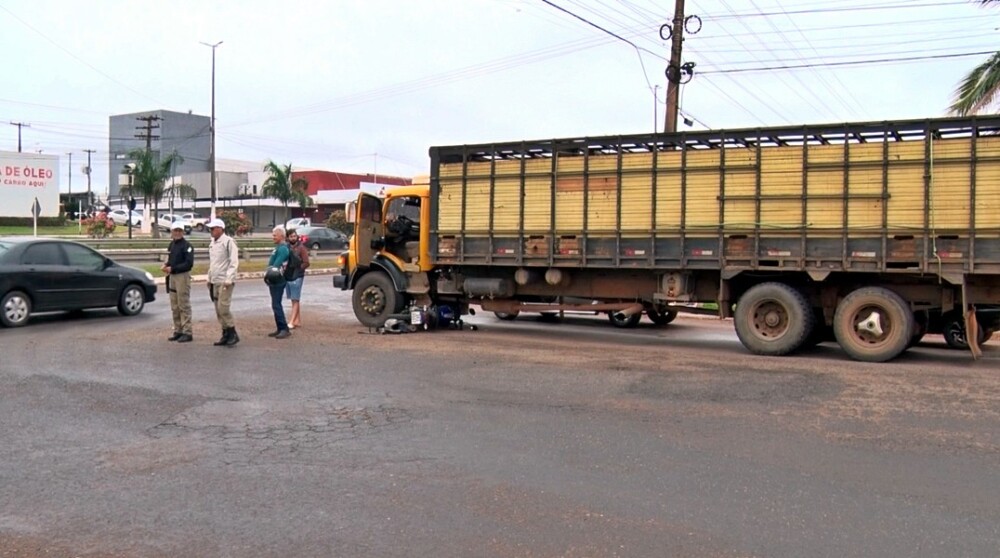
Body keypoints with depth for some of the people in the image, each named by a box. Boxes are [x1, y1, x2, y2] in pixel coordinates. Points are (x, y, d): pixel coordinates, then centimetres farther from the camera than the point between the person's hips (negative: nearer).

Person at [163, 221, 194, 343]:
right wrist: (166, 265, 1)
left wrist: (173, 268, -19)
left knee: (184, 306, -5)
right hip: (172, 277, 8)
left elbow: (189, 263, -18)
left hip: (183, 277, -8)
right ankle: (178, 331, 20)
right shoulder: (172, 244, 13)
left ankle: (187, 332, -1)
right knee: (175, 307, 12)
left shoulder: (186, 245, -11)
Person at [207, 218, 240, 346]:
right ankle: (226, 335, 15)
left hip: (225, 282, -8)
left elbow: (234, 262, -15)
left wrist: (228, 279, -20)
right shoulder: (212, 243, 15)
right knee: (218, 310, 8)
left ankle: (233, 334, -3)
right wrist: (209, 278, 17)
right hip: (215, 281, 8)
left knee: (223, 308, -13)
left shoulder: (228, 241, -11)